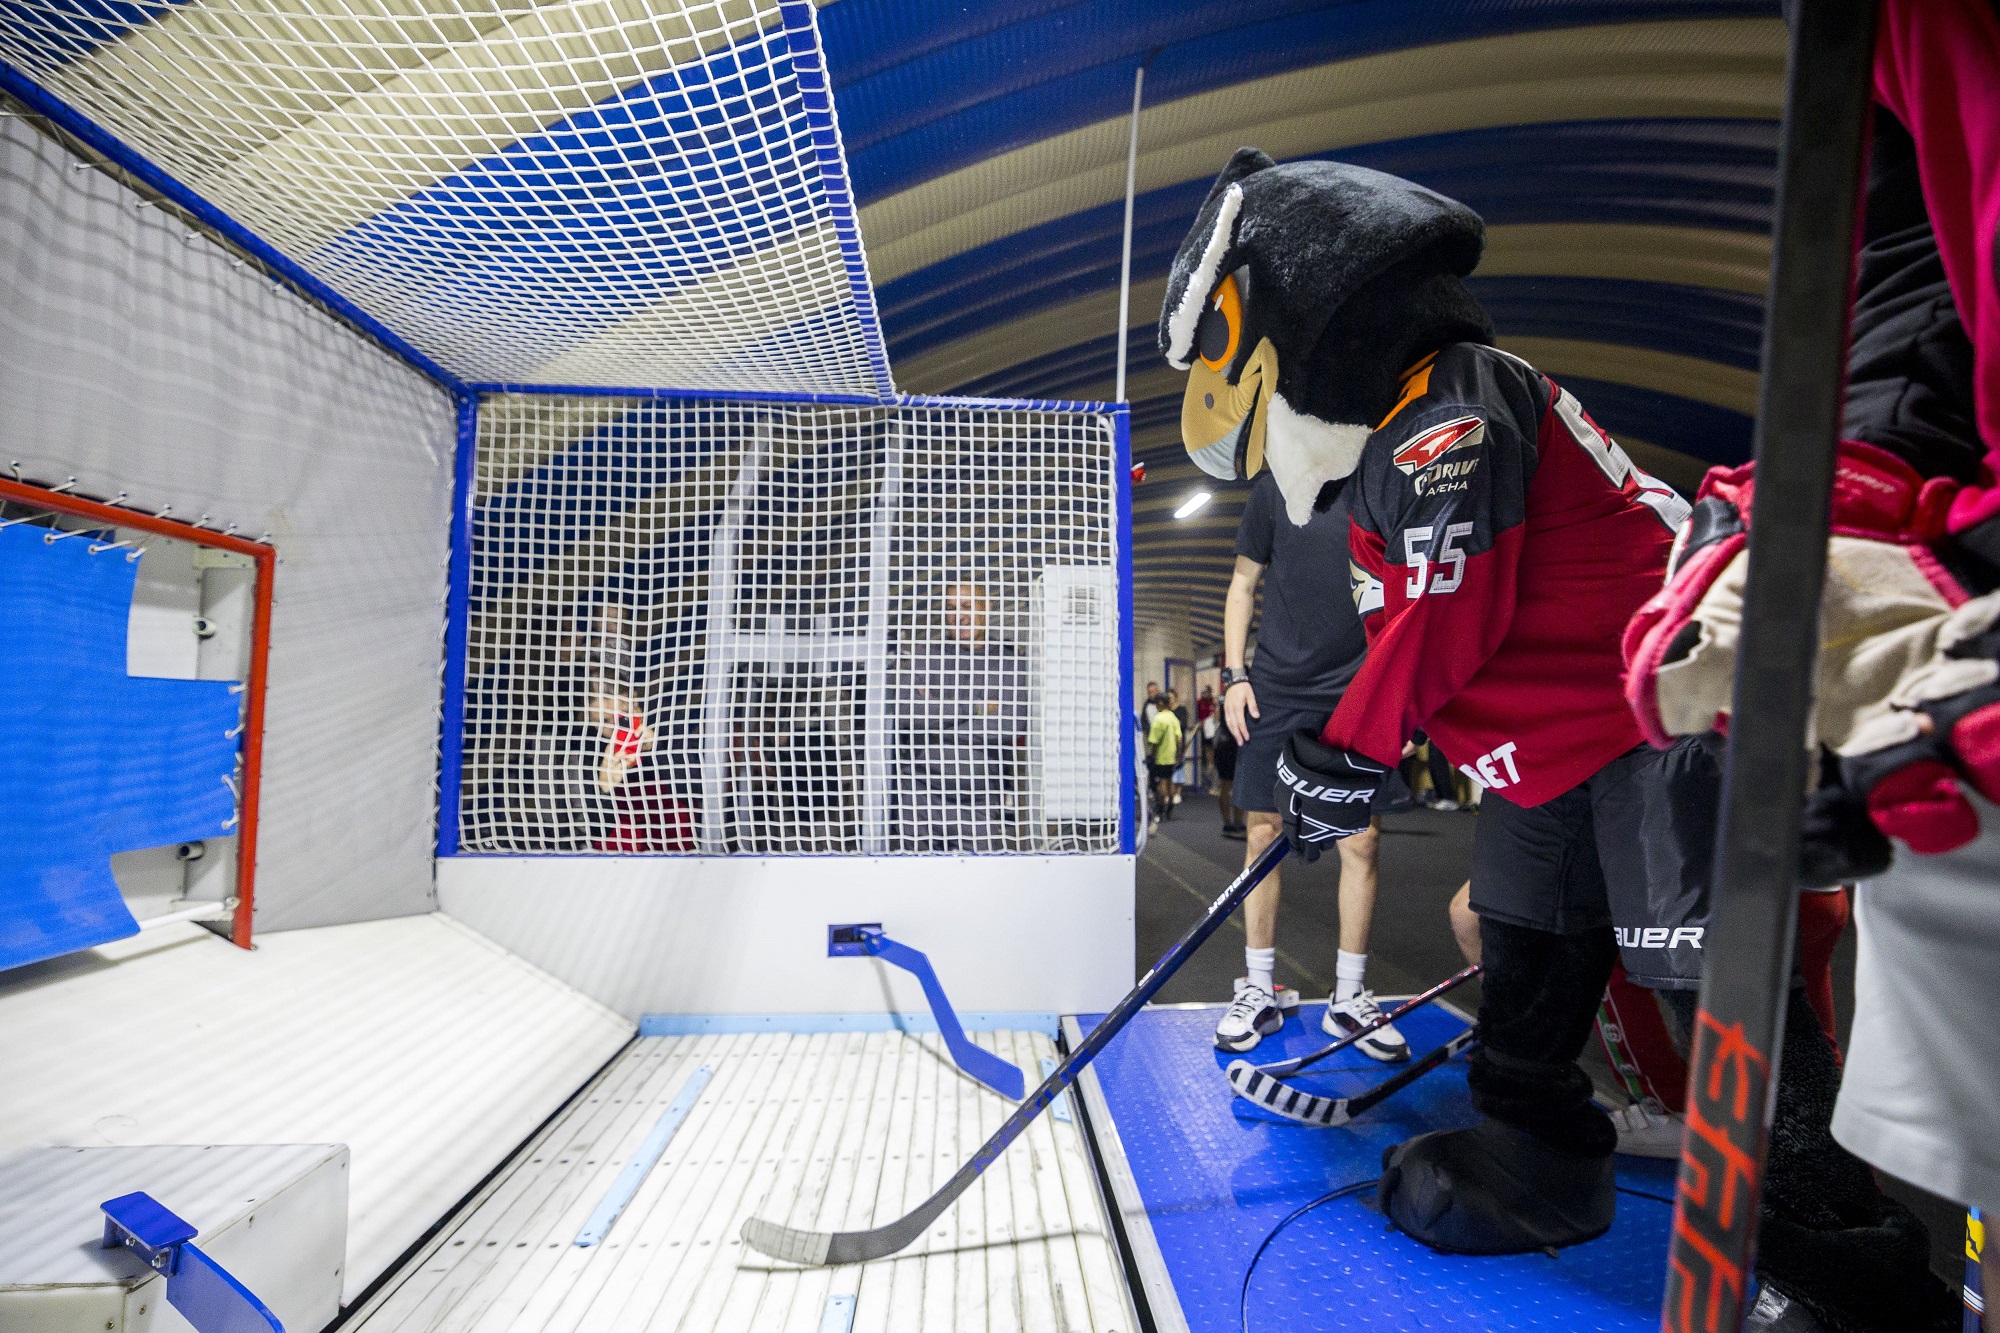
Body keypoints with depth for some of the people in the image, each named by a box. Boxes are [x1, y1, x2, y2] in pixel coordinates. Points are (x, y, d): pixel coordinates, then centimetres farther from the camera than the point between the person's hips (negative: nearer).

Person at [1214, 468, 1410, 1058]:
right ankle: (1259, 991, 16)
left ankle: (1349, 997, 18)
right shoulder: (1275, 488, 5)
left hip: (1359, 692, 1)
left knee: (1362, 841, 1)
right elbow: (1243, 584, 9)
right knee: (1263, 834, 2)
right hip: (1276, 689, -1)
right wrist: (1233, 674, -1)